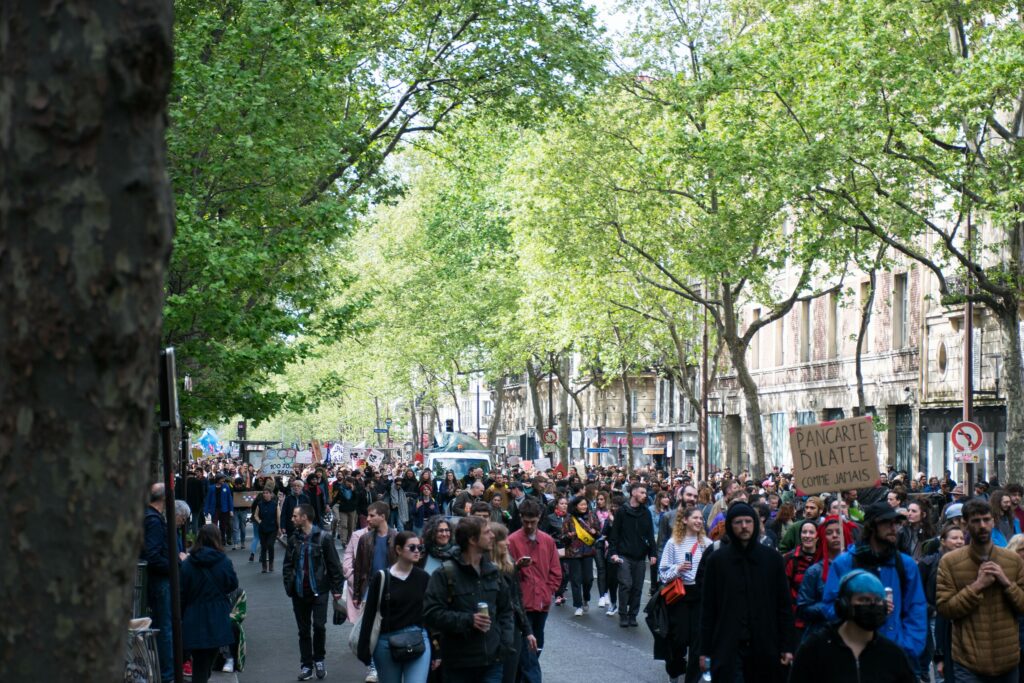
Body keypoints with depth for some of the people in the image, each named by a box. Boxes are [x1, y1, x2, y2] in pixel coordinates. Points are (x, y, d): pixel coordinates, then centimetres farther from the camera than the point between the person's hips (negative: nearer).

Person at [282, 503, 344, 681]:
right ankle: (306, 665, 17)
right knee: (303, 630, 8)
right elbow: (287, 565, 11)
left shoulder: (323, 538, -6)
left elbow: (334, 565, -3)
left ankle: (319, 659, 11)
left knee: (319, 626, -11)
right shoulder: (293, 539, 6)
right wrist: (288, 586, 0)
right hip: (299, 592, 4)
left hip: (318, 591, -4)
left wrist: (336, 589, -5)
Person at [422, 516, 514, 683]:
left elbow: (505, 610, 18)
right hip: (458, 664, -4)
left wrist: (504, 641, 3)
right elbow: (431, 613, -14)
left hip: (492, 662, 4)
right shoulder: (445, 574, -8)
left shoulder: (492, 571, 10)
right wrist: (468, 620, -20)